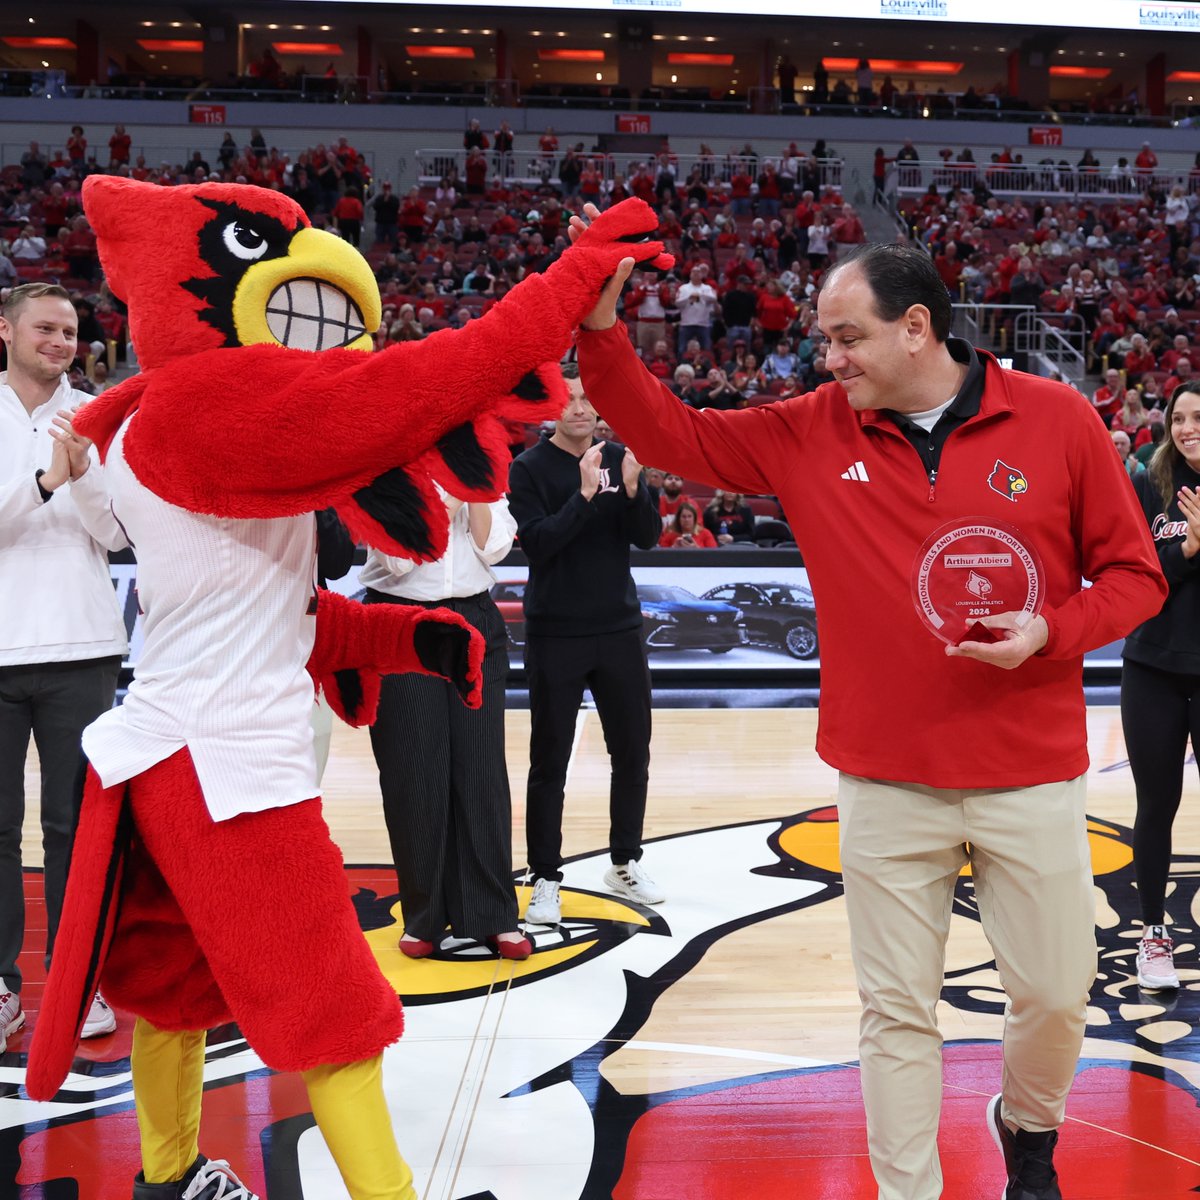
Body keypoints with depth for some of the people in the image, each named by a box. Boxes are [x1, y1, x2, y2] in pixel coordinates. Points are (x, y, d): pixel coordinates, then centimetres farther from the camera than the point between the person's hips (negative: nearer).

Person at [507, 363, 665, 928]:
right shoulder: (528, 468, -5)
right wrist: (585, 494, -26)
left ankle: (625, 863, 28)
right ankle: (545, 880, 13)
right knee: (548, 764, 3)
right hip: (555, 636, -4)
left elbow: (648, 537, -1)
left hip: (619, 629, 4)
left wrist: (632, 489, -19)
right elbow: (537, 543, -16)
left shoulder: (620, 458, 5)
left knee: (633, 754, 11)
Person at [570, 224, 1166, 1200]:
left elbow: (1134, 574, 0)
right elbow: (669, 433, 3)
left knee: (1056, 991, 12)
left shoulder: (1056, 421, -6)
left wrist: (1049, 633, -17)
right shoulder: (810, 434, 0)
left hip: (1032, 781, 0)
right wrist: (601, 326, -10)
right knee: (897, 1008, 8)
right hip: (885, 785, 1)